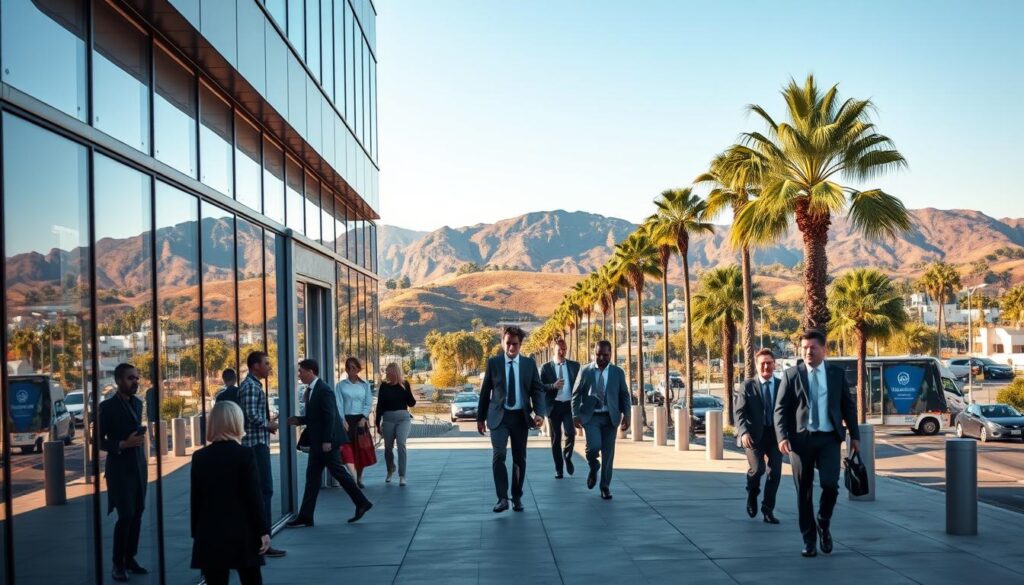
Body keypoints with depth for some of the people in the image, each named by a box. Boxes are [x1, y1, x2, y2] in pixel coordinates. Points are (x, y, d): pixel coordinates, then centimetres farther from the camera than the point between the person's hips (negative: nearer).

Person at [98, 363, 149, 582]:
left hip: (139, 466, 6)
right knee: (126, 515, -7)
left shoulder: (137, 403, 10)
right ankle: (118, 564, 4)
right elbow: (99, 440, -9)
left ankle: (130, 559, 15)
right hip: (120, 468, -6)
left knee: (137, 515, 6)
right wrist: (122, 445, -20)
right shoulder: (107, 406, -10)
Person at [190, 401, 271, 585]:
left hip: (210, 536, 2)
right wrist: (263, 530, -4)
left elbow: (196, 499, 4)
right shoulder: (245, 454, -8)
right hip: (243, 534, -2)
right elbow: (254, 496, -9)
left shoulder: (200, 457, 1)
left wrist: (196, 533, 13)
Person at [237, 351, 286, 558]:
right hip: (256, 443, -11)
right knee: (264, 490, -11)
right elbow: (251, 414, -23)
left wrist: (268, 423, 9)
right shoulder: (250, 386, -14)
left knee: (259, 489, 14)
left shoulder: (254, 385, 18)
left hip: (258, 443, 11)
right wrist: (269, 424, -8)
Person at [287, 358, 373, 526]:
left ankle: (362, 503, 11)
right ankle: (305, 517, 10)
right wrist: (298, 420, 5)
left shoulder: (324, 390, -16)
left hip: (327, 441, -10)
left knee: (337, 472, -1)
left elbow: (330, 416, -21)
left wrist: (327, 441, -23)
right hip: (317, 442, 10)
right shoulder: (311, 390, 13)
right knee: (312, 476, 8)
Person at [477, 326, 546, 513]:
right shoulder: (493, 363, 1)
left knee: (519, 459, 8)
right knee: (498, 455, -16)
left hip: (521, 416, 2)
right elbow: (485, 391, 6)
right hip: (499, 416, -2)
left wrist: (539, 413, -12)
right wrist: (480, 417, 7)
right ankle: (502, 498, -11)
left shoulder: (529, 364, 4)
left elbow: (538, 390, 3)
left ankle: (517, 498, 22)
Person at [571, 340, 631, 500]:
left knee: (608, 453, 1)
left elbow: (625, 396, 7)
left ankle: (605, 486, 14)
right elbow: (576, 395, 3)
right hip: (590, 416, -1)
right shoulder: (585, 371, 1)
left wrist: (626, 415, -4)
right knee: (594, 446, -20)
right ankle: (593, 468, 13)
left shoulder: (618, 372, 4)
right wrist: (576, 415, -6)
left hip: (610, 417, 2)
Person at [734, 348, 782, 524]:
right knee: (757, 468, -17)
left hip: (775, 434, 3)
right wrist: (744, 432, -20)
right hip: (754, 434, -2)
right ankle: (752, 495, 15)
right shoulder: (748, 386, 0)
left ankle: (768, 509, 16)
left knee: (775, 472, 0)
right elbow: (739, 411, -5)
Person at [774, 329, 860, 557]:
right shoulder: (791, 375, 3)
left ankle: (823, 525, 16)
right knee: (804, 491, 4)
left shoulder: (837, 373, 8)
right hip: (801, 438, 0)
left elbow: (848, 406, 12)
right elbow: (780, 409, 0)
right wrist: (782, 436, -12)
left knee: (830, 484, -12)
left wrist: (854, 435, 6)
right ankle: (808, 540, 15)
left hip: (829, 438, 1)